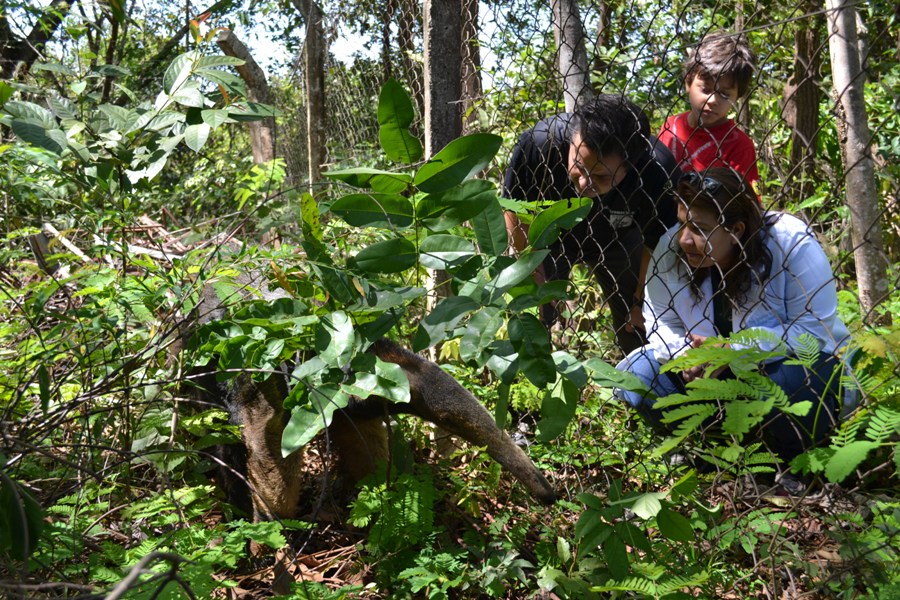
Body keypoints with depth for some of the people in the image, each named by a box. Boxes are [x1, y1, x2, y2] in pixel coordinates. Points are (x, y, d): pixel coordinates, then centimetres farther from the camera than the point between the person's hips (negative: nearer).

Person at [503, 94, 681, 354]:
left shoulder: (659, 172, -37)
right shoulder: (537, 143, -37)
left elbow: (655, 246, -17)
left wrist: (641, 300, -7)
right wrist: (532, 267, -14)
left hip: (617, 243, 0)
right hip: (549, 237, 0)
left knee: (632, 326, 9)